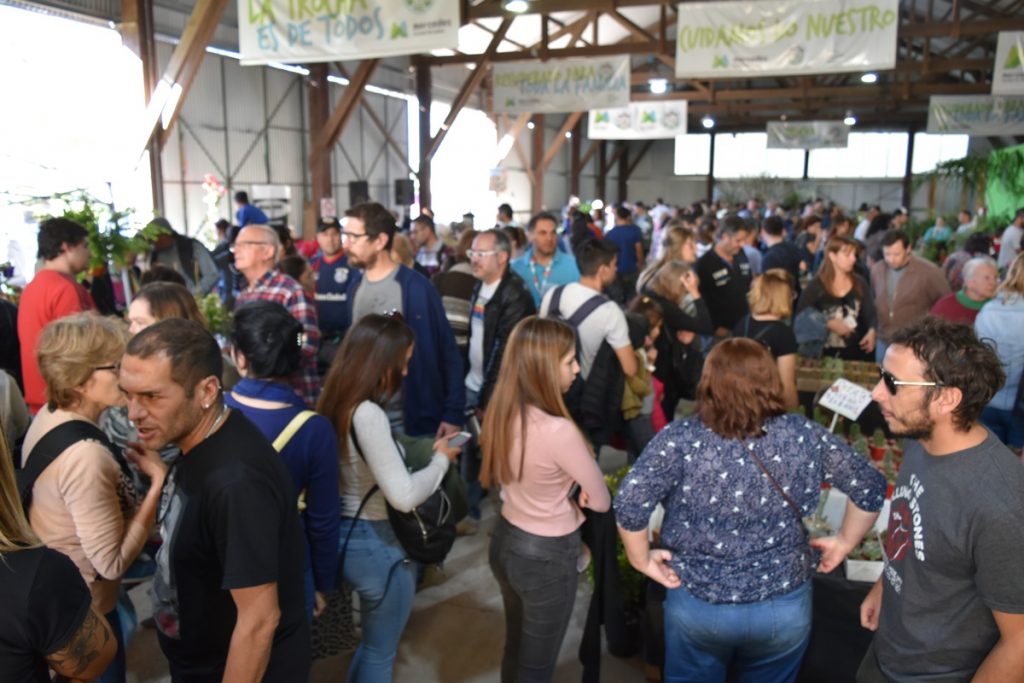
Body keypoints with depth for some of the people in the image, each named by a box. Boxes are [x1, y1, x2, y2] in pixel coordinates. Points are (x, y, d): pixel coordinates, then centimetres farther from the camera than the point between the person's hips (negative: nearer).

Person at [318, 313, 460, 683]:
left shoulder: (339, 403, 0)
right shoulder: (368, 414, -27)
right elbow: (404, 496, -27)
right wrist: (441, 459, -11)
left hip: (349, 536, 9)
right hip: (376, 544, -9)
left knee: (371, 644, 30)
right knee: (380, 653, 16)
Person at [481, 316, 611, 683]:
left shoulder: (501, 412, -10)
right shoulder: (559, 430, -32)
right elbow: (601, 502, -18)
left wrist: (562, 495, -6)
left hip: (506, 539, 7)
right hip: (548, 556, -7)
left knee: (515, 649, 28)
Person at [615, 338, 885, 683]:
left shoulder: (679, 439, -16)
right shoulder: (804, 435, -8)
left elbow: (629, 503, -23)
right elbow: (870, 487, -1)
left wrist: (642, 560, -7)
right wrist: (844, 543, 12)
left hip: (697, 605, -2)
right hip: (784, 606, 2)